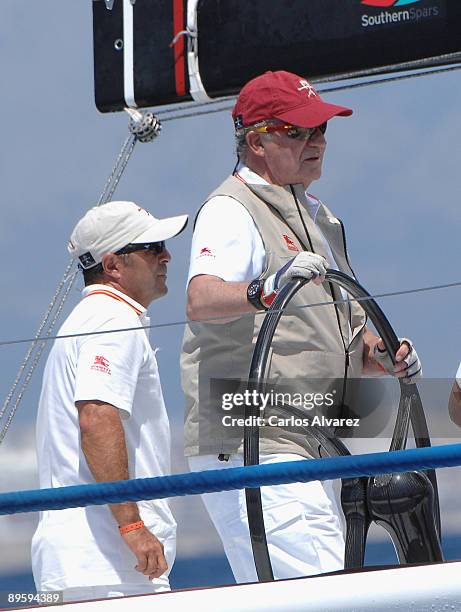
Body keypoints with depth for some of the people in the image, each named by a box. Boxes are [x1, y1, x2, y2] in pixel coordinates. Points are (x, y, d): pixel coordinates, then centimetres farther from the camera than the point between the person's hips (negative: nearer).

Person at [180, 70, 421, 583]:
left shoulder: (319, 218, 21)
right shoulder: (231, 211, -8)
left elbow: (346, 332, 26)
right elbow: (200, 300, -28)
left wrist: (385, 355, 3)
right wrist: (262, 291, -48)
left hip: (310, 451, 10)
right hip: (248, 445, -10)